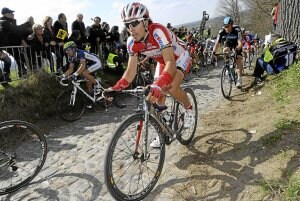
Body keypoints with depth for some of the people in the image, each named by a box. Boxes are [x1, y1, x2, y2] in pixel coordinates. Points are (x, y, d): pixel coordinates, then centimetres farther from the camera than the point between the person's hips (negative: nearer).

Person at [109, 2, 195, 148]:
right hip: (162, 61, 6)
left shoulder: (157, 32, -38)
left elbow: (171, 63, -48)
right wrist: (116, 88, -31)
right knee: (158, 98, -2)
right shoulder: (131, 42, -19)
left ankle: (189, 109, 2)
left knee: (171, 88, -30)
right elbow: (131, 70, -16)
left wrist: (158, 86, -64)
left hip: (179, 57, -6)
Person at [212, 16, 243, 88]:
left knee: (239, 60, -13)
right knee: (225, 51, -29)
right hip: (228, 42, 3)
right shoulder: (222, 31, -29)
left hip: (237, 43, -3)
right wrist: (213, 52, -45)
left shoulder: (237, 30, -37)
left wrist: (237, 50, -62)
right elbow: (217, 43, -31)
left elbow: (240, 43, -43)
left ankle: (239, 79, -4)